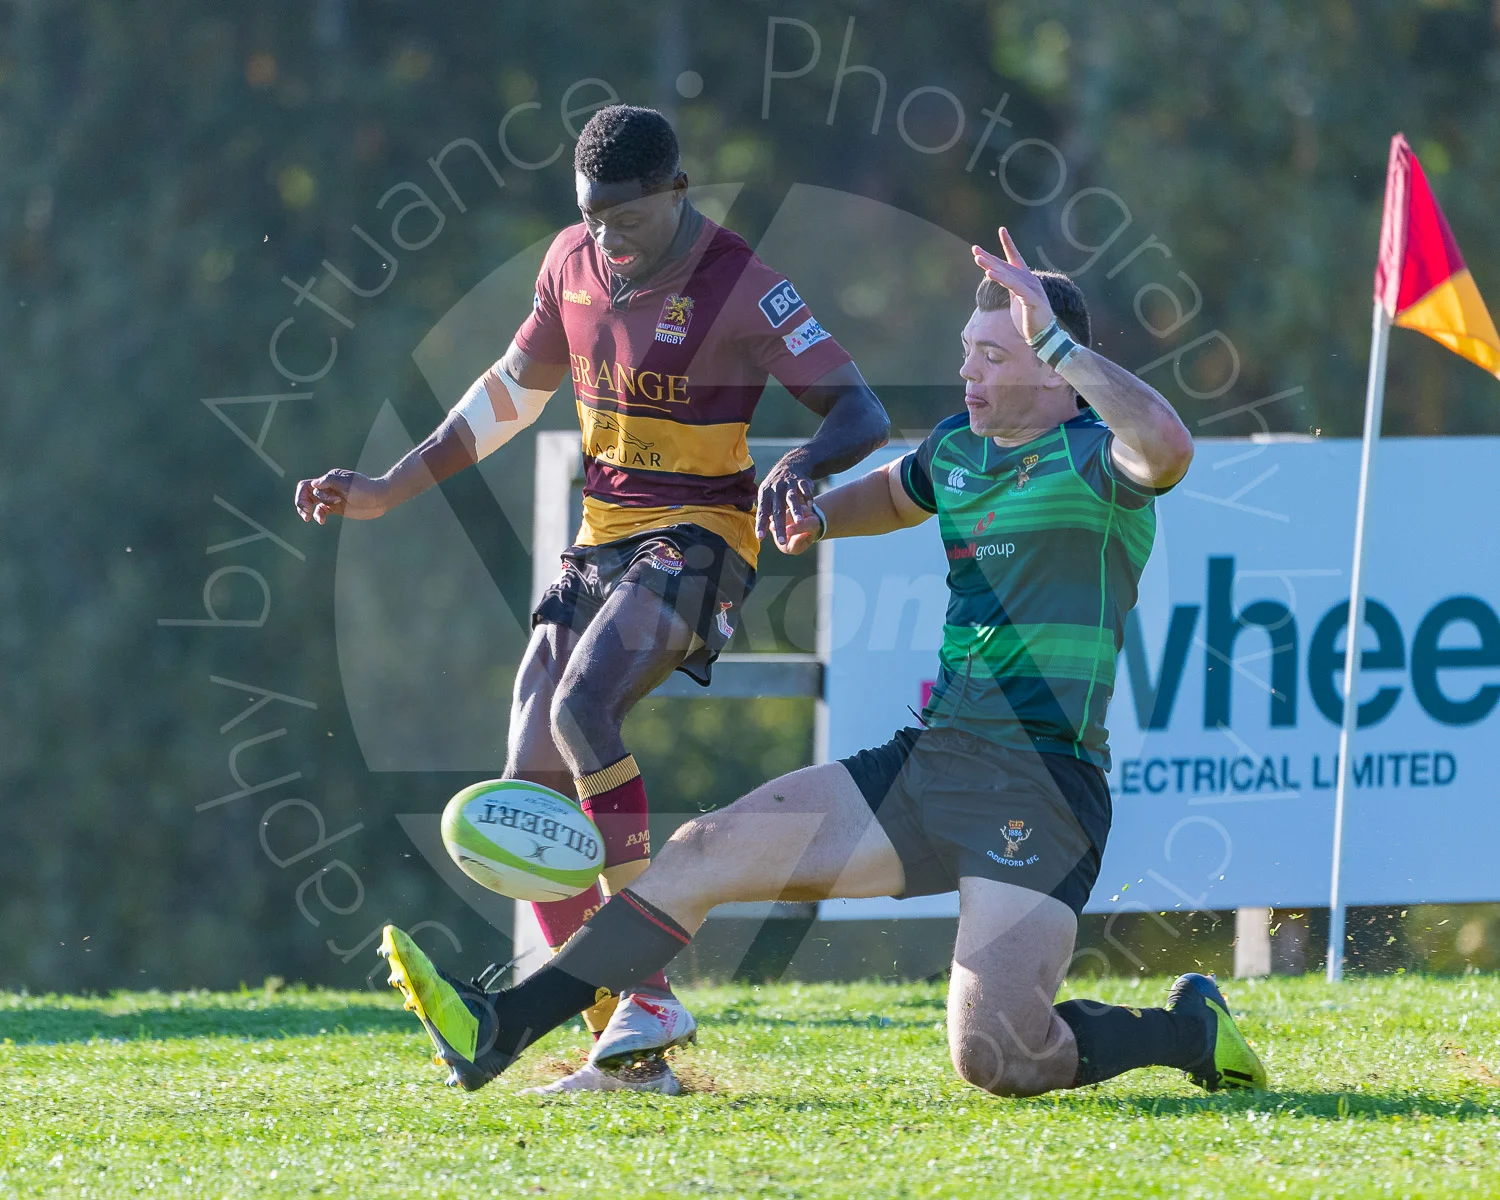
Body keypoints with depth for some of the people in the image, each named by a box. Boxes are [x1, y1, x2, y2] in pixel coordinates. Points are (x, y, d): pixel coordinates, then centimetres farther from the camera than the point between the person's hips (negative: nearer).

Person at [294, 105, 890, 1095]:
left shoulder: (740, 289, -14)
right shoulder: (574, 263, 6)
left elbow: (861, 412, -17)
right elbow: (515, 389, 22)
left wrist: (801, 466, -39)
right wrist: (390, 490, 18)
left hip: (695, 542, -7)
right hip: (600, 549, 7)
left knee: (582, 712, -30)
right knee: (532, 789, -4)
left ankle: (650, 993, -27)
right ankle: (629, 1052, -1)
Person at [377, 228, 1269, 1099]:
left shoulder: (1094, 454, -10)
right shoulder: (960, 445, 15)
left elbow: (1168, 450, -36)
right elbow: (897, 492, 39)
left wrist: (1056, 339, -32)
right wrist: (819, 515, 17)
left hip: (1042, 790, -8)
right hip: (927, 766, 8)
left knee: (996, 1061, -19)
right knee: (706, 853, 3)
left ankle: (1191, 1032, 9)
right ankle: (497, 1033, 6)